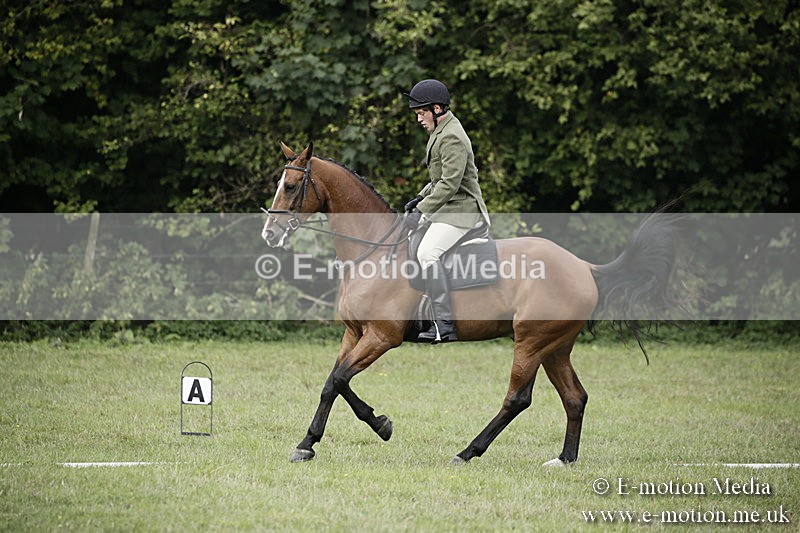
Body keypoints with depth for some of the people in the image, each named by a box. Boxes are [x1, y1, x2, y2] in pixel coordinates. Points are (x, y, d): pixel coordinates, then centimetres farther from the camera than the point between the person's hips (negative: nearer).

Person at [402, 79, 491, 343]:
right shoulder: (440, 132, 17)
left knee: (427, 253, -28)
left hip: (461, 210, -12)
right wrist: (420, 198, 14)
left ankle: (444, 324, -31)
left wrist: (422, 211, -26)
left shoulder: (452, 138, -18)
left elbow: (449, 184, -24)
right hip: (446, 209, 12)